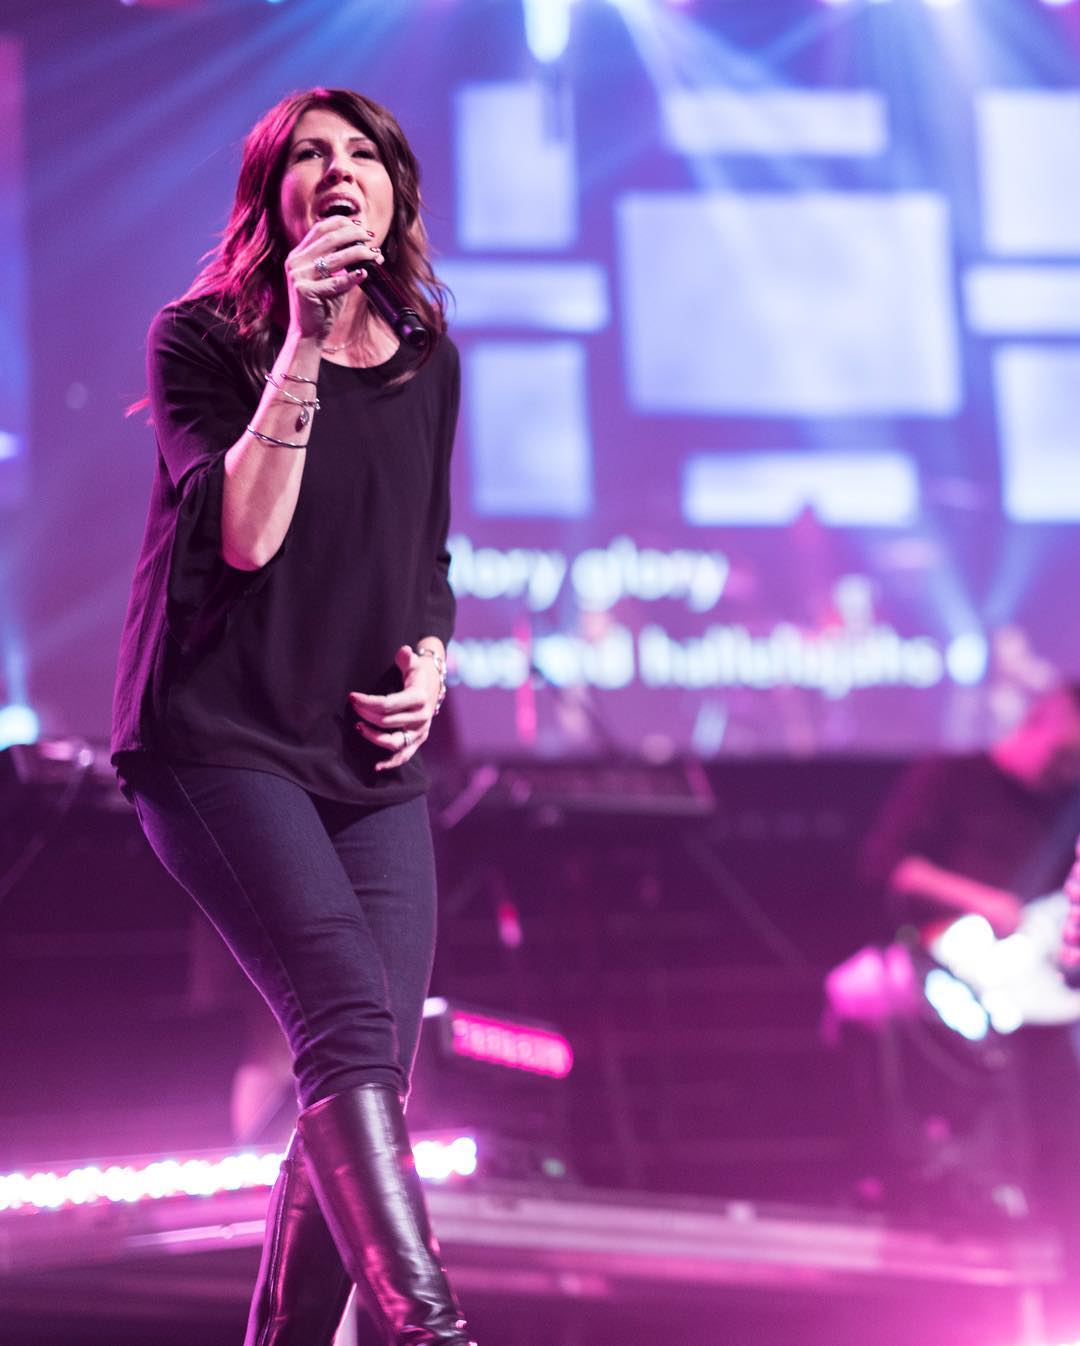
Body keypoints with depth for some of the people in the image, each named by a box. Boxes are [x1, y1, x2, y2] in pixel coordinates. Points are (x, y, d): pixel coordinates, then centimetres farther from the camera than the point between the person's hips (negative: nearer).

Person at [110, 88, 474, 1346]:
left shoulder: (426, 363, 12)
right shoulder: (202, 338, -3)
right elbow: (241, 534, -17)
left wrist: (432, 666, 3)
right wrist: (303, 346, -21)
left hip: (372, 763, 6)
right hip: (220, 743, -6)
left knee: (371, 1073, -2)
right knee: (348, 1024, -22)